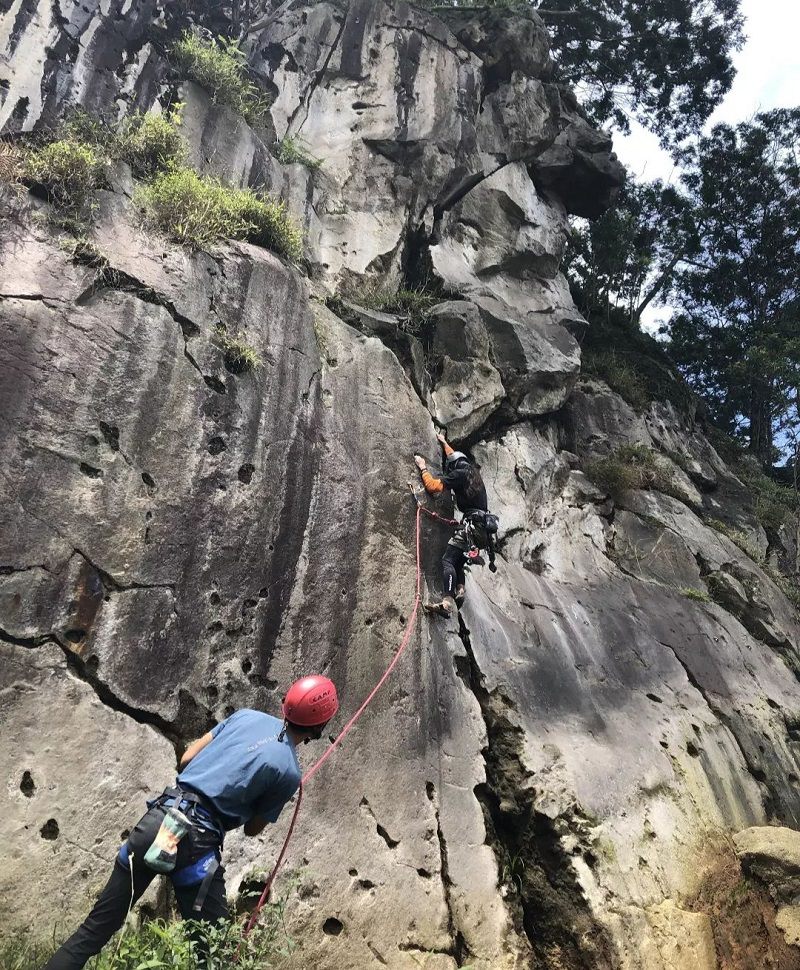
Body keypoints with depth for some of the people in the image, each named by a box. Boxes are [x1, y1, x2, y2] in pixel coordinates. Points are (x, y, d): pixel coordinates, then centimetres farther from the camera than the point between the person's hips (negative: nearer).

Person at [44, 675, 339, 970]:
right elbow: (252, 829, 10)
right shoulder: (289, 772, -3)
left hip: (157, 818, 5)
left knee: (96, 928, 17)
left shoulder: (246, 715, 8)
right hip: (195, 840, -5)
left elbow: (187, 759, 12)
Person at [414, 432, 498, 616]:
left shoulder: (459, 473, -1)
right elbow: (454, 457, 43)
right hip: (485, 528, 9)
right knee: (458, 562, 14)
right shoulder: (473, 471, 23)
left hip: (472, 525, -9)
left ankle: (448, 602, -34)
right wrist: (444, 443, 56)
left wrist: (423, 468, 12)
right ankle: (460, 592, -10)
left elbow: (432, 486, -3)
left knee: (448, 560, -19)